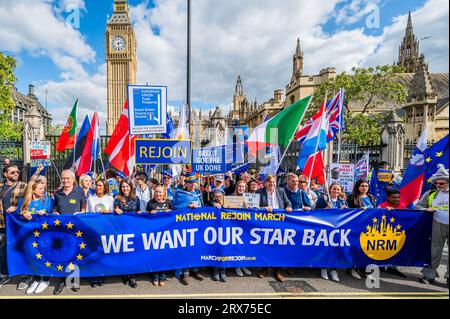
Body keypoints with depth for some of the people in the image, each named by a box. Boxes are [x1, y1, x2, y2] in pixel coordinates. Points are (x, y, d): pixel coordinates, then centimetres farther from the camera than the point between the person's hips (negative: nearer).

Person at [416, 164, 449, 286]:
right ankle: (429, 275, 18)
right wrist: (426, 209, -12)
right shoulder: (430, 194, 4)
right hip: (437, 226, 1)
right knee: (434, 251, 9)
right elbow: (418, 205, 8)